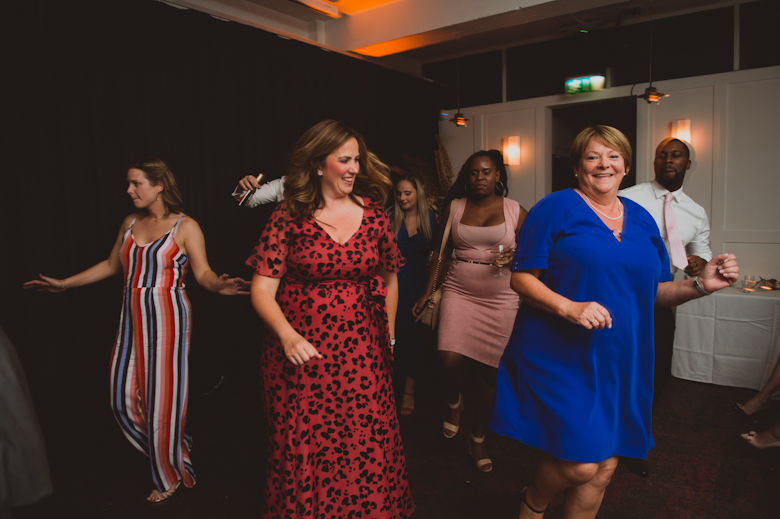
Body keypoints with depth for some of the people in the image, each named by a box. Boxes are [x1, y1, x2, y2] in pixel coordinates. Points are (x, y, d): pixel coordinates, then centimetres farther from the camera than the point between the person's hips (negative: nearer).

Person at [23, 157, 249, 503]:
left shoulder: (185, 226, -6)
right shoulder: (131, 223, 12)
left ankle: (171, 476, 23)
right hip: (133, 318, 7)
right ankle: (170, 450, 30)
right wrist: (64, 284, 21)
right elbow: (111, 265, 21)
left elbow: (203, 272, -12)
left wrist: (218, 286, -34)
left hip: (167, 317, -6)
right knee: (123, 397, 7)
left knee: (162, 397, 1)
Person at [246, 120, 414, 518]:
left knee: (368, 446, 8)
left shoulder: (373, 213, 3)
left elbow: (389, 278, 12)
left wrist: (388, 336, 14)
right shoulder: (288, 217, -5)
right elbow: (262, 290, -7)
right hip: (302, 354, -1)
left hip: (362, 356, 2)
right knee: (303, 451, 9)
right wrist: (288, 336, -23)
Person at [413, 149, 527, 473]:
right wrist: (428, 292, 4)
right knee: (450, 361, -15)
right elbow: (441, 252, 10)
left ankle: (478, 439, 25)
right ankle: (454, 401, 22)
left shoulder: (515, 211, 4)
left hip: (500, 298, 0)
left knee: (488, 371, 4)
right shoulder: (454, 208, 8)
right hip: (458, 291, 1)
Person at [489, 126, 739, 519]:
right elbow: (521, 278, -9)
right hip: (560, 359, -5)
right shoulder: (555, 208, -5)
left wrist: (700, 285, -4)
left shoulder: (641, 219, 12)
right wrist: (569, 308, -24)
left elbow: (653, 292, 14)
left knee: (604, 468, 11)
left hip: (619, 363, 6)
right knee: (581, 464, -10)